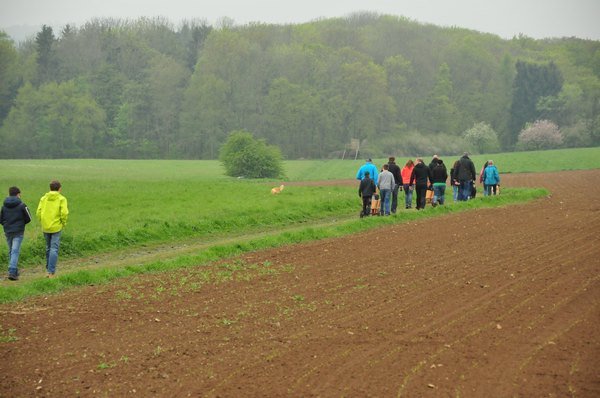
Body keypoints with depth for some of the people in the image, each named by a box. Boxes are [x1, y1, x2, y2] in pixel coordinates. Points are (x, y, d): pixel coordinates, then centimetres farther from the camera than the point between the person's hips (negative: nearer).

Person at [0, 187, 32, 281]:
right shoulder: (22, 205, -9)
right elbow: (28, 218, -4)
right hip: (18, 232, -4)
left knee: (11, 251, 16)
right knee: (15, 251, -7)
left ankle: (14, 271, 22)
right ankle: (12, 272, -18)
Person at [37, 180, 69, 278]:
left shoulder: (43, 198, 5)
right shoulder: (61, 199, -4)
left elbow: (38, 212, -2)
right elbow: (64, 213, -14)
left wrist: (42, 222, 10)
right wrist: (63, 223, 1)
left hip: (45, 227, 4)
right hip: (56, 227, -4)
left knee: (48, 249, 18)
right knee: (54, 250, -2)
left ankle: (49, 270, 23)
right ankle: (51, 273, -8)